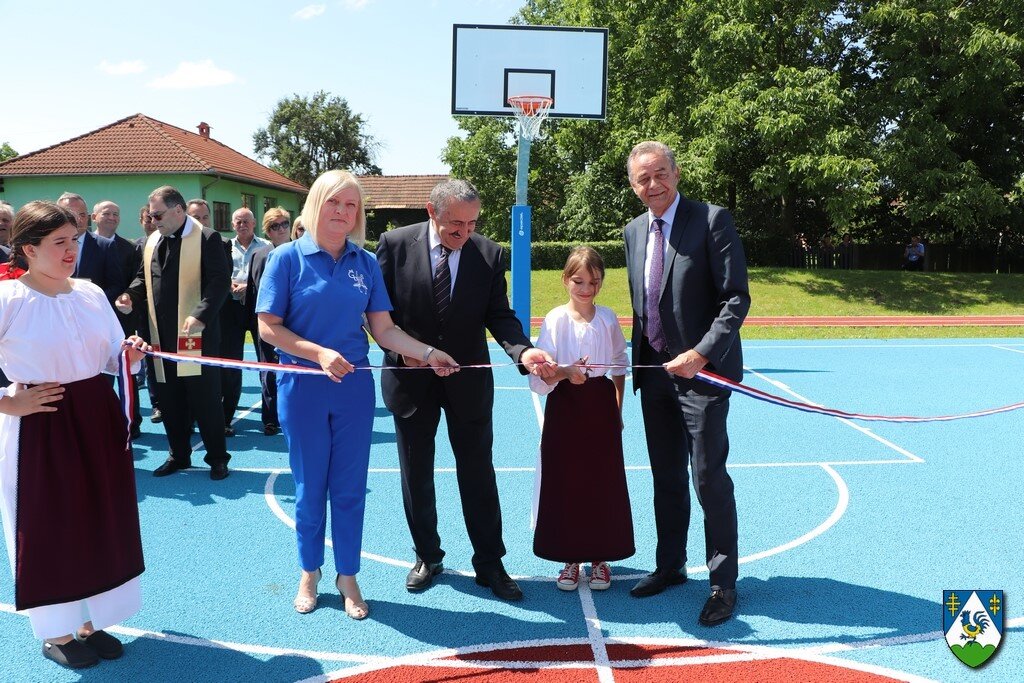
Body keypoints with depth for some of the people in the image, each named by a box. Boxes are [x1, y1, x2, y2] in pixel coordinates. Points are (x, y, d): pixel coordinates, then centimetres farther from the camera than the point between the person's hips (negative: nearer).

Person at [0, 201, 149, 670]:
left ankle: (90, 624, 31)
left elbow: (112, 358, 11)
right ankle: (56, 633, 25)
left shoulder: (91, 293, 5)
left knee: (100, 521, 13)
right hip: (39, 426, -5)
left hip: (97, 420, 6)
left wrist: (129, 354, -9)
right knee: (49, 529, 6)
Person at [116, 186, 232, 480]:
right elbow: (143, 277, 22)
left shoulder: (207, 239, -8)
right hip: (162, 336, 7)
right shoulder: (151, 241, 14)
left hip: (197, 335, -7)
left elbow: (220, 281, -15)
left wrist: (200, 315, -26)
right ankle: (179, 455, 27)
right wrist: (131, 296, 1)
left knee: (205, 400, 1)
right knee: (170, 400, 13)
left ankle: (217, 457, 13)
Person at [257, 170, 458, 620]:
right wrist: (319, 353, -21)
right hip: (303, 389, -2)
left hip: (354, 387, 2)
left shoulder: (366, 263, 2)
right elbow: (268, 328, -9)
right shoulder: (287, 257, -6)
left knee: (350, 488, 9)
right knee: (309, 487, 11)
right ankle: (309, 572, 32)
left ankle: (347, 576, 27)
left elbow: (383, 330, 0)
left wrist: (428, 352, -14)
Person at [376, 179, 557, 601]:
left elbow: (498, 315, -7)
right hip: (411, 377, 0)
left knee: (478, 473, 7)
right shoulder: (395, 245, -9)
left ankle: (489, 564, 22)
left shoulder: (489, 254, -6)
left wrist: (523, 350, -26)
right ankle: (427, 557, 33)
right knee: (416, 474, 14)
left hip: (468, 380, 0)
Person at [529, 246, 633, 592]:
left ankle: (600, 557, 24)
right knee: (564, 482, 4)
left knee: (603, 482, 6)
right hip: (565, 407, -2)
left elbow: (620, 366, 14)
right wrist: (565, 372, -29)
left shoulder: (608, 318, 2)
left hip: (600, 407, 2)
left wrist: (617, 409, 12)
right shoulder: (554, 320, -6)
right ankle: (570, 559, 21)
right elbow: (539, 376, -10)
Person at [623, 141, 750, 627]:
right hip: (654, 370, 6)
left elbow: (736, 298, -14)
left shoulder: (712, 220, -10)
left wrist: (700, 355, -24)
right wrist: (636, 364, 13)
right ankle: (670, 566, 32)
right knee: (666, 478, 16)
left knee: (709, 478, -1)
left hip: (703, 370, -6)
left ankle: (724, 583, 15)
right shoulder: (634, 231, 10)